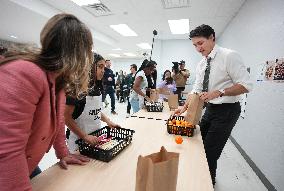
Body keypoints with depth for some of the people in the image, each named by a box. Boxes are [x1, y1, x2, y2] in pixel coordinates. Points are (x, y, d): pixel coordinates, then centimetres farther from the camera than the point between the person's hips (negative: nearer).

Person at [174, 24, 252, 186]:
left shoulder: (229, 56, -15)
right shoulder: (201, 64, 6)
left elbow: (246, 85, -18)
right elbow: (196, 89, 6)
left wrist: (218, 92, -31)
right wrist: (184, 108, -5)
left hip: (226, 110, -7)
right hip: (210, 109, 8)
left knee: (210, 152, -2)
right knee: (200, 144, 18)